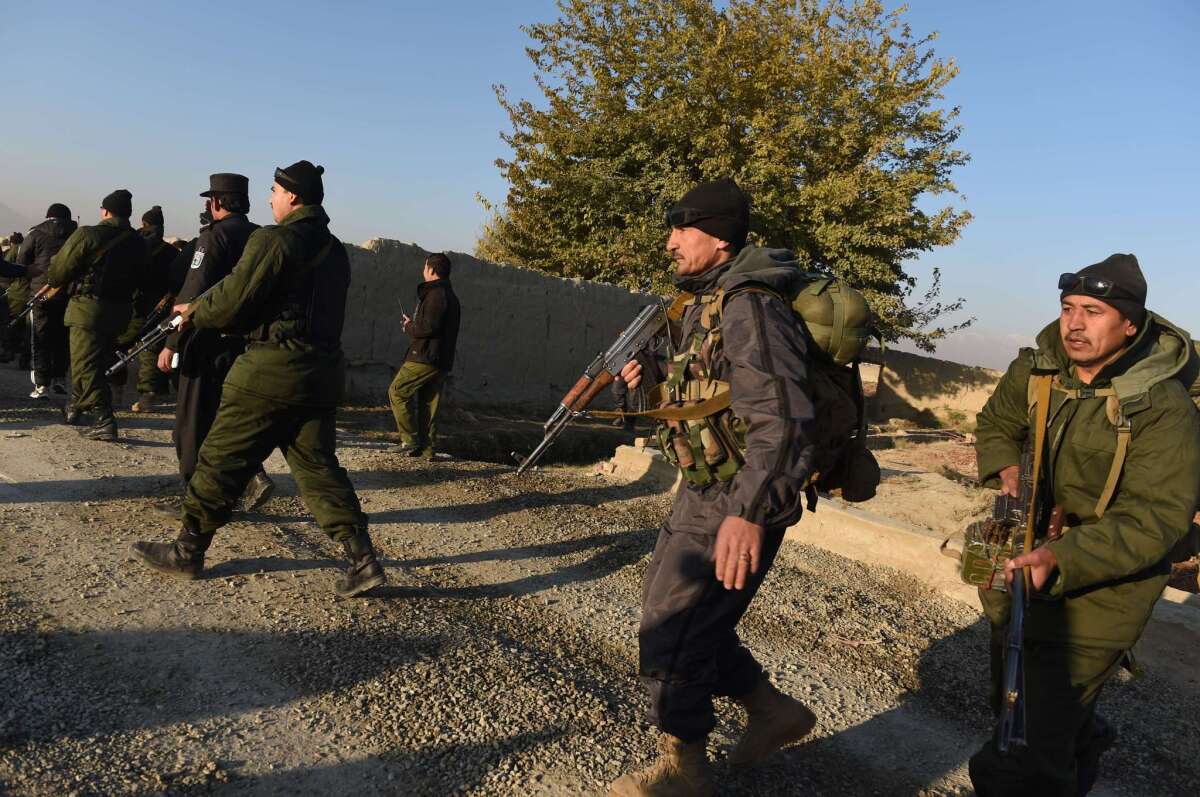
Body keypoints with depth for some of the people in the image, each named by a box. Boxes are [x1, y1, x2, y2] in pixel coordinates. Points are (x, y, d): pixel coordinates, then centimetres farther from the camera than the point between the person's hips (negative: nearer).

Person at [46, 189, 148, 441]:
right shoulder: (138, 242, 4)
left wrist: (52, 281, 15)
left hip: (88, 307, -6)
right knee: (98, 361, 21)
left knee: (86, 366, -3)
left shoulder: (87, 235, -11)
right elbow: (137, 277, 7)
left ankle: (105, 421, -12)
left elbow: (59, 271, -6)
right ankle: (75, 407, 37)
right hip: (120, 311, 6)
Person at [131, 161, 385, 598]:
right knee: (317, 465, 9)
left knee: (222, 459, 6)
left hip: (272, 369, -7)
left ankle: (187, 551, 19)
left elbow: (232, 301, -12)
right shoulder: (335, 250, 14)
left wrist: (194, 311, 9)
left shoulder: (274, 240, -11)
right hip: (322, 370, 8)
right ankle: (363, 560, 4)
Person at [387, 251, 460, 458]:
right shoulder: (451, 297, 21)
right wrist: (413, 324, 15)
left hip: (425, 358, -9)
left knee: (397, 391, -3)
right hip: (442, 361, 9)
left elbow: (429, 326, -21)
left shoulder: (436, 294, -12)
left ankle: (411, 440, -6)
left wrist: (409, 327, -2)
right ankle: (426, 448, 9)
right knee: (428, 403, 9)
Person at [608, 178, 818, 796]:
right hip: (703, 491, 10)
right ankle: (773, 711, 34)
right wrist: (651, 377, 7)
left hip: (736, 504, -10)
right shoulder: (706, 301, 12)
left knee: (670, 633, 0)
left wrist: (748, 512, -38)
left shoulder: (750, 308, -20)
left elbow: (782, 420, -30)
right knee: (676, 613, 19)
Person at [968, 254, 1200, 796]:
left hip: (1100, 586, -7)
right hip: (1020, 568, 7)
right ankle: (1084, 744, 59)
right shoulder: (1035, 370, -7)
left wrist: (1061, 558, -42)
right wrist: (1007, 467, -9)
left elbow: (1156, 519, -29)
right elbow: (995, 423, 12)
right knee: (1012, 703, 30)